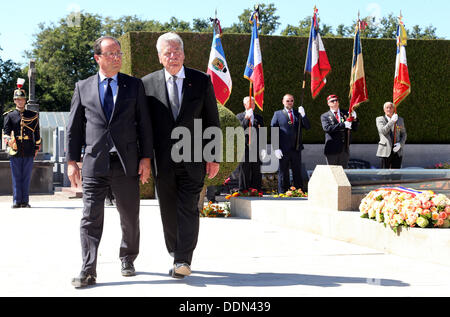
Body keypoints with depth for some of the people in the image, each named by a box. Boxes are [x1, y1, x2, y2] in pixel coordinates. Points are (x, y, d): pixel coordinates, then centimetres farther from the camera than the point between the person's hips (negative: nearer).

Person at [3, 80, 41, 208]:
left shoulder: (33, 115, 11)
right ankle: (16, 201, 4)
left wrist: (37, 148, 11)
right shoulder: (9, 115, 7)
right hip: (15, 150, -1)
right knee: (16, 176, 1)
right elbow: (6, 130, -3)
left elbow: (37, 132, 14)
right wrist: (8, 139, -23)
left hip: (29, 151, 1)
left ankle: (25, 201, 7)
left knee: (26, 177, 3)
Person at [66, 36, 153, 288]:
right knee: (91, 218, -6)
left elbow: (144, 123, 6)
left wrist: (146, 157, -1)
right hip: (95, 163, 0)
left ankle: (128, 260, 28)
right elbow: (74, 127, 10)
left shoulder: (134, 85, 9)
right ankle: (88, 271, -6)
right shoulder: (83, 87, 9)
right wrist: (72, 161, 4)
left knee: (130, 217, 9)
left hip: (127, 163, 1)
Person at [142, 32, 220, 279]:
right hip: (162, 161, 2)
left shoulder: (201, 81, 3)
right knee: (168, 212, 9)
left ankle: (183, 261, -8)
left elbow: (212, 121, 4)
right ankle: (176, 255, 23)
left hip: (193, 159, -1)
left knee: (188, 210, -7)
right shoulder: (148, 83, 4)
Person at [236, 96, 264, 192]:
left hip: (256, 148, 2)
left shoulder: (259, 118, 15)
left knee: (256, 172, 2)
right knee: (244, 172, -1)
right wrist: (246, 118, -14)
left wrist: (263, 148, 3)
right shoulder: (239, 116, 8)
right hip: (244, 148, -2)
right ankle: (243, 190, 4)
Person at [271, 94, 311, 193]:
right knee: (283, 173, 2)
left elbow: (308, 127, 4)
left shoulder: (298, 113, 13)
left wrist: (303, 115, -11)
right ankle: (283, 193, 8)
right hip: (283, 149, -3)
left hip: (296, 148, 3)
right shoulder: (278, 114, 5)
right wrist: (276, 148, -9)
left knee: (297, 172, 7)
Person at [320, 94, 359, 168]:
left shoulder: (345, 113, 14)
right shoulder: (325, 116, 4)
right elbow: (327, 128, -15)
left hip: (344, 149, 3)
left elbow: (354, 128, 11)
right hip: (332, 149, -3)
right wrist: (343, 125, -21)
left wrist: (354, 118, -10)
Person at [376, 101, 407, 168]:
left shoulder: (400, 119, 12)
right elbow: (383, 131, -13)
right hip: (386, 150, -2)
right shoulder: (380, 119, 4)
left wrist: (400, 144, -5)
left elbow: (404, 134, 14)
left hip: (397, 151, 2)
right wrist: (392, 121, -19)